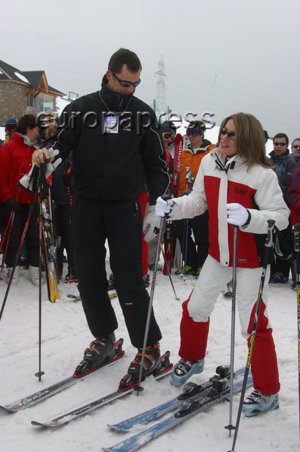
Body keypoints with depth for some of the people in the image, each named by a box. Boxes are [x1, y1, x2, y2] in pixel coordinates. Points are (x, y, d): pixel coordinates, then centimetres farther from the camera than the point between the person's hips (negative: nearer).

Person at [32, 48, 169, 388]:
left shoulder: (143, 113, 5)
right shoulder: (81, 108, 4)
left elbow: (156, 163, 8)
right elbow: (60, 142, 5)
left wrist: (156, 205, 1)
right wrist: (44, 153, -19)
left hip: (125, 206, -2)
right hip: (86, 204, 2)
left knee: (128, 278, -7)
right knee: (89, 277, 5)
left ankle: (149, 349, 2)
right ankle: (104, 338, 24)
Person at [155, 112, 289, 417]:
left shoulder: (262, 174, -20)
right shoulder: (209, 163, -3)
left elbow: (281, 216, -21)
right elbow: (198, 201, 7)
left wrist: (248, 217, -37)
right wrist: (172, 207, -10)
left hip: (250, 259, -6)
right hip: (218, 253, 6)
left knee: (253, 324, -3)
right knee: (195, 308, 14)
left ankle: (267, 392, 13)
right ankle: (192, 358, 42)